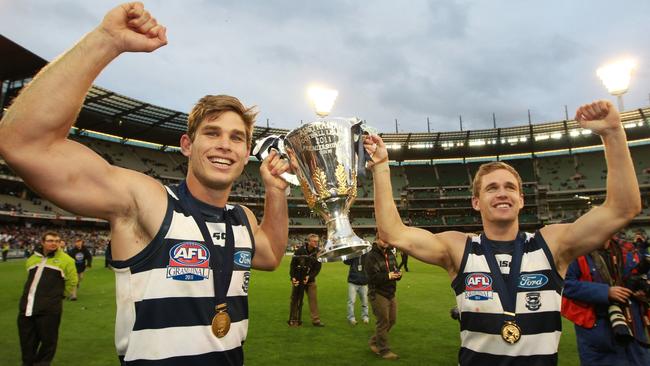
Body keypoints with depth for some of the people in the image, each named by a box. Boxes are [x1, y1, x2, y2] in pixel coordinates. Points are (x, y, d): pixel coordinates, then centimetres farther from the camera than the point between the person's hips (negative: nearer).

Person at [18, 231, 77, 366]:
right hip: (26, 306, 5)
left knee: (47, 341, 5)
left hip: (49, 308, -5)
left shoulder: (65, 259, 0)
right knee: (27, 341, 16)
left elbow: (72, 281, 4)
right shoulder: (32, 259, 15)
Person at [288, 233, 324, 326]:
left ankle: (316, 320, 8)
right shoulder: (300, 251, -12)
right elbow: (292, 264, -7)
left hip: (310, 280, 2)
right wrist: (293, 277, -16)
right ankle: (293, 320, 18)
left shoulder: (318, 252, -6)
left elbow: (317, 267, -6)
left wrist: (309, 277, -17)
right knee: (295, 300, 5)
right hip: (298, 280, -2)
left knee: (314, 299, 0)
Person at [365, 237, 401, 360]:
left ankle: (374, 341, 30)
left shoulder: (391, 254, 9)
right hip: (378, 294, -7)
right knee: (383, 322, -2)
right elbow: (371, 277, -21)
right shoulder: (371, 256, -14)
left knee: (392, 320, 12)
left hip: (391, 293, 8)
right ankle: (384, 350, 13)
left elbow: (396, 269, 16)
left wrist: (398, 274, -8)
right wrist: (387, 276, -30)